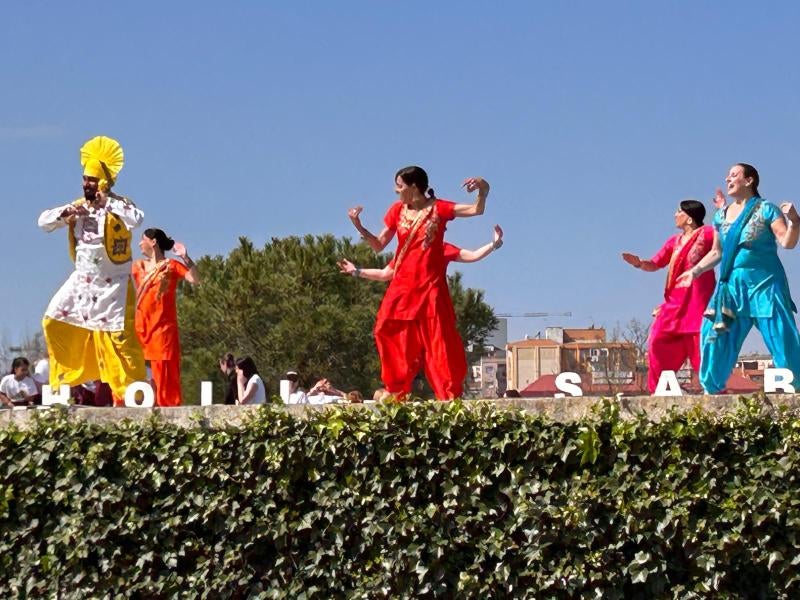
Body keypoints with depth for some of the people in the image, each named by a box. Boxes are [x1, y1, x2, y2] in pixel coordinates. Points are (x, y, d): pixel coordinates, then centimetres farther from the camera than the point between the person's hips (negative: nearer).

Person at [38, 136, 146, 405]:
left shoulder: (118, 205, -11)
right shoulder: (78, 207, 6)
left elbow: (137, 219, -33)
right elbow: (43, 221, 4)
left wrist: (108, 203, -30)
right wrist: (65, 213, -15)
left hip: (112, 285, -6)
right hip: (82, 282, 6)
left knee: (119, 335, -11)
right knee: (54, 321, 3)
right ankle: (64, 380, 13)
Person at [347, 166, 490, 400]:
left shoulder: (438, 208, -1)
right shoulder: (397, 210, 9)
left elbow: (477, 210, -6)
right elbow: (379, 245, 12)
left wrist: (483, 190, -24)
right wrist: (359, 227, -3)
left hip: (430, 287, -4)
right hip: (402, 287, 4)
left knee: (439, 343, -6)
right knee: (397, 344, 3)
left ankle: (450, 396, -5)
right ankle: (397, 396, 12)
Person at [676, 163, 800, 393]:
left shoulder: (766, 210, -4)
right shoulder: (722, 216, 12)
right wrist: (696, 270, 14)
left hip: (764, 285, -6)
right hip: (732, 286, 6)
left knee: (782, 338, -9)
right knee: (713, 334, 1)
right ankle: (712, 389, 12)